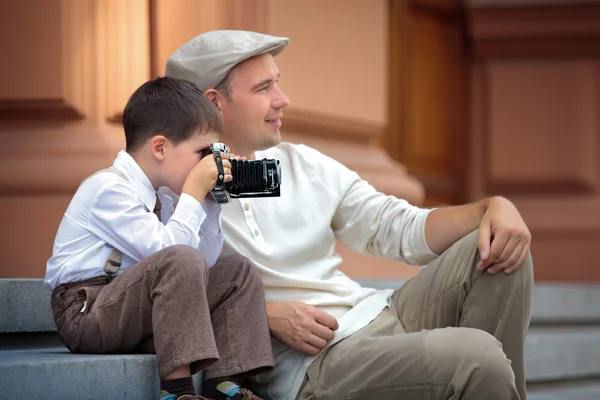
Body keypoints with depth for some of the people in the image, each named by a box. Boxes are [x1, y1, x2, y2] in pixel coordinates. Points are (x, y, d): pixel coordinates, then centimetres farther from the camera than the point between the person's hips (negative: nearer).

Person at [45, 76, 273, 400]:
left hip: (131, 317, 9)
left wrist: (209, 200, 6)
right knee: (180, 260, -33)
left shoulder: (160, 198, 13)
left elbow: (205, 263, 13)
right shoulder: (109, 189, -16)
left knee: (237, 271, 3)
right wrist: (194, 194, -16)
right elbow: (166, 251, -25)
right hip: (85, 314, -9)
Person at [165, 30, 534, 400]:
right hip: (308, 367, -8)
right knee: (476, 357, -30)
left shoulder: (302, 163, 17)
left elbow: (405, 229, 13)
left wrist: (493, 208, -4)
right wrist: (267, 316, -19)